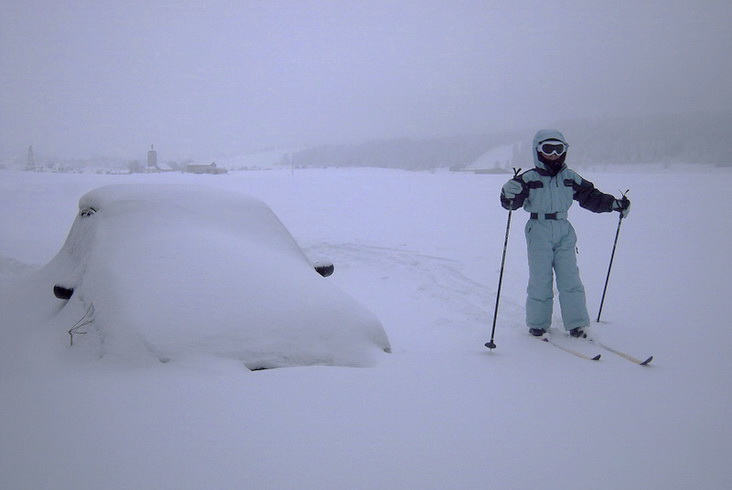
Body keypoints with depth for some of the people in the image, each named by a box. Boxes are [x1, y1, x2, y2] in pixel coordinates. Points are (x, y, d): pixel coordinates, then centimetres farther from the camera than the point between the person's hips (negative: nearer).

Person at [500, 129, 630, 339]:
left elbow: (591, 197, 15)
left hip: (564, 233, 3)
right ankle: (538, 323, 15)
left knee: (570, 279, 1)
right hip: (539, 233, -3)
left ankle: (577, 324, 7)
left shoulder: (570, 178, 8)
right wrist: (510, 194, -35)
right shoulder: (529, 179, -5)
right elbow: (510, 203, -12)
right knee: (540, 281, 0)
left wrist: (614, 204, 5)